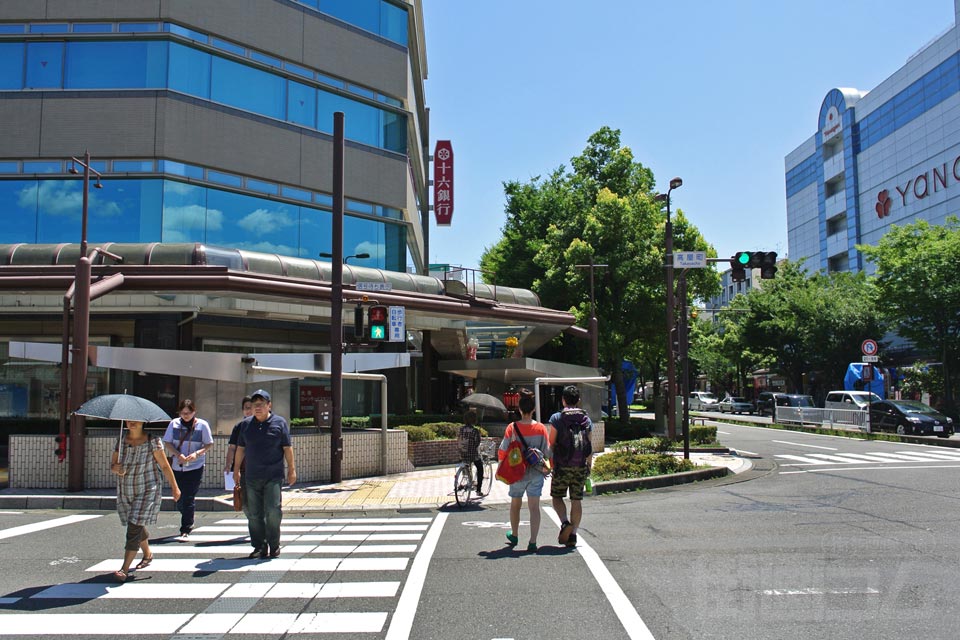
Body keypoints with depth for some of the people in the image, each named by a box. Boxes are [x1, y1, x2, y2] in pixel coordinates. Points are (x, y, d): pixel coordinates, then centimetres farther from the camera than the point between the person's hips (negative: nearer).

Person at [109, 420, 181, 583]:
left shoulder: (152, 441, -12)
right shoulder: (121, 441, -1)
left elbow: (165, 466, -7)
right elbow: (113, 464, 4)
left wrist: (174, 487, -2)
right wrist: (115, 468, -21)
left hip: (147, 490, -5)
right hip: (126, 491, 5)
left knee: (135, 526, -12)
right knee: (138, 526, 19)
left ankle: (125, 569, -9)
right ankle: (147, 555, 43)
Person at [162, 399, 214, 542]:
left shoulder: (202, 425, -3)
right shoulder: (174, 424, 3)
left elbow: (209, 445, 0)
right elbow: (167, 443, 3)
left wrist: (197, 453, -17)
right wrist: (178, 454, -14)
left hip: (195, 467, -3)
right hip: (177, 467, 3)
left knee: (189, 499, -6)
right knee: (179, 499, 12)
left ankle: (185, 531, 0)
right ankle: (188, 523, 36)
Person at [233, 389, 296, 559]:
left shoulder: (279, 423, 0)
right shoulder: (246, 424, 10)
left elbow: (287, 448, 1)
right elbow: (240, 448, 15)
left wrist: (291, 469, -2)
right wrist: (236, 470, 13)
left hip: (273, 476, -3)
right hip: (251, 477, 3)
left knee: (273, 511, -6)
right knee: (254, 513, 6)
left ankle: (274, 545, 9)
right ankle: (259, 546, 17)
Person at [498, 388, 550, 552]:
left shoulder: (512, 427, -11)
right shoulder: (541, 428, -7)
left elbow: (502, 451, -10)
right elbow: (548, 451, -4)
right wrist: (547, 469, 11)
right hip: (536, 473, 0)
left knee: (515, 504, 19)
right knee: (534, 507, 3)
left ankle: (514, 536, 36)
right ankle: (533, 542, -3)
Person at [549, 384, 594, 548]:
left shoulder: (557, 418, -6)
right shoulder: (586, 419, 6)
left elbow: (551, 444, -7)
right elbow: (590, 447, 8)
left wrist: (551, 463, 3)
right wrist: (588, 467, 15)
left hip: (562, 466, -3)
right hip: (581, 466, 3)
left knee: (557, 496, 11)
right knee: (577, 500, 8)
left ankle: (565, 523, -11)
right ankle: (573, 535, 9)